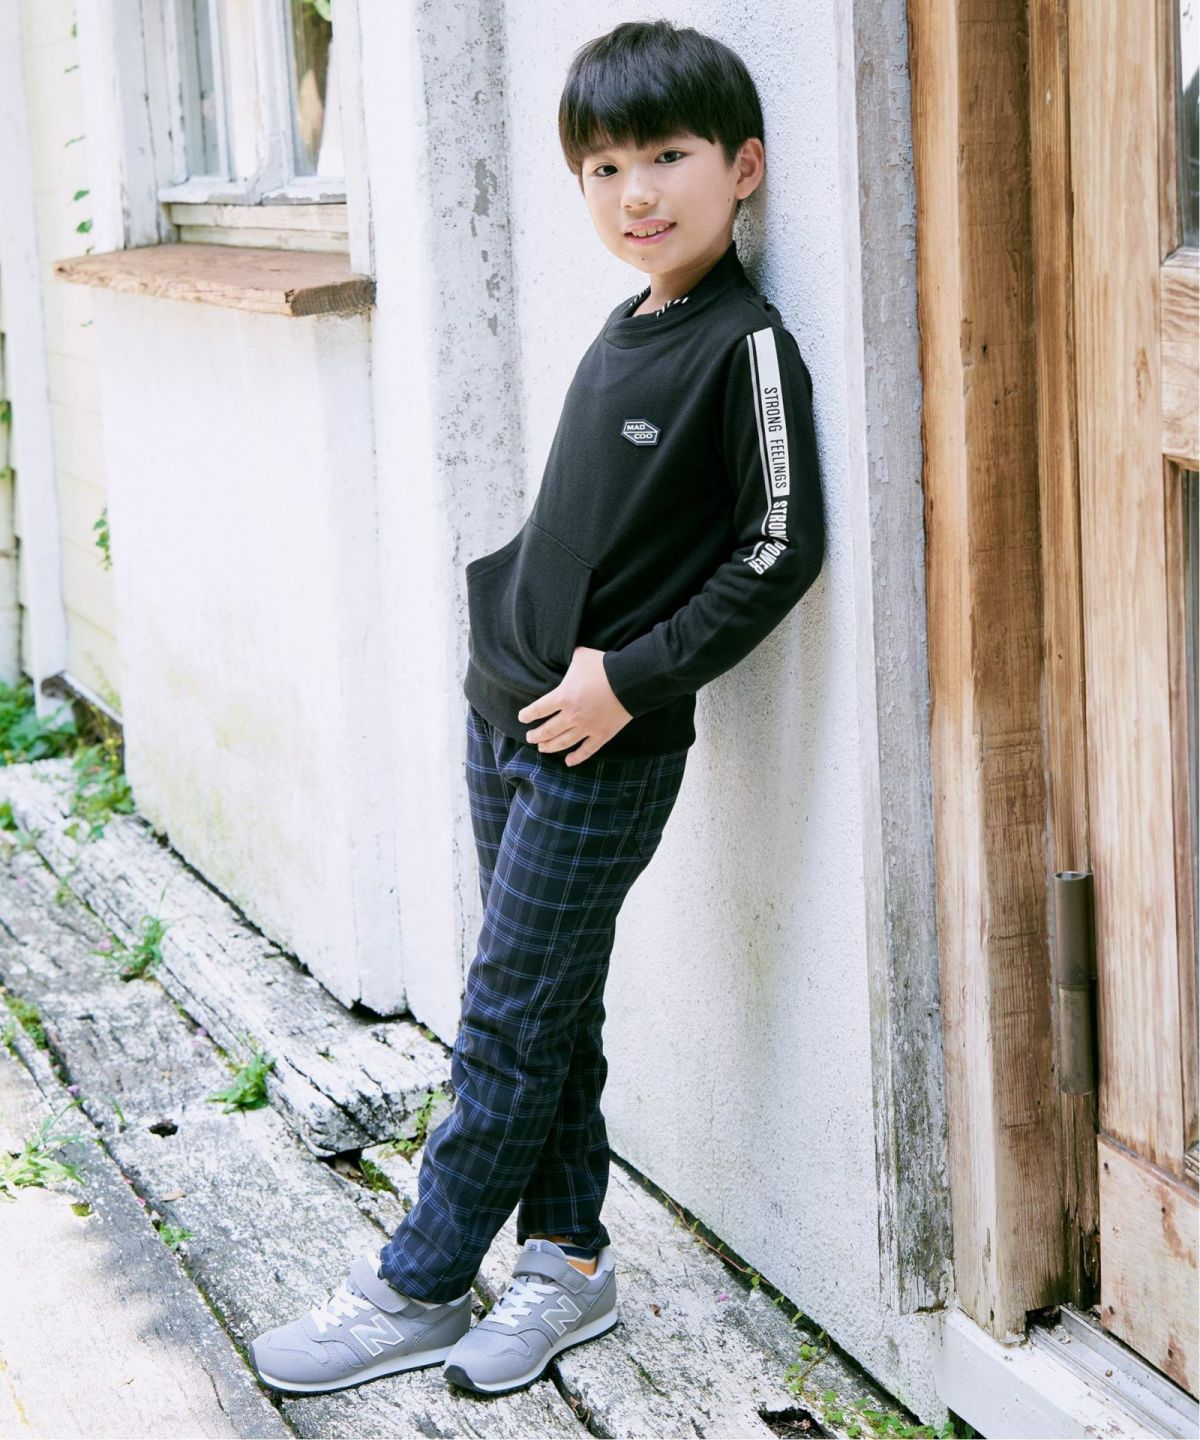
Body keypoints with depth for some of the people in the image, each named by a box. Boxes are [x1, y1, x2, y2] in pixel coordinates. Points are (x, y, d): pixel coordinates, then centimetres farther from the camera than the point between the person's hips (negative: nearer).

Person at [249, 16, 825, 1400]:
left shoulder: (747, 346, -14)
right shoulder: (625, 326, 9)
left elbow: (779, 548, -16)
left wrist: (627, 678, -17)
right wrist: (531, 636, 9)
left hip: (605, 750, -8)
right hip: (505, 712, 8)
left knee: (509, 1021, 1)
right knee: (547, 1010, 14)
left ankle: (416, 1287, 12)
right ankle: (568, 1258, 25)